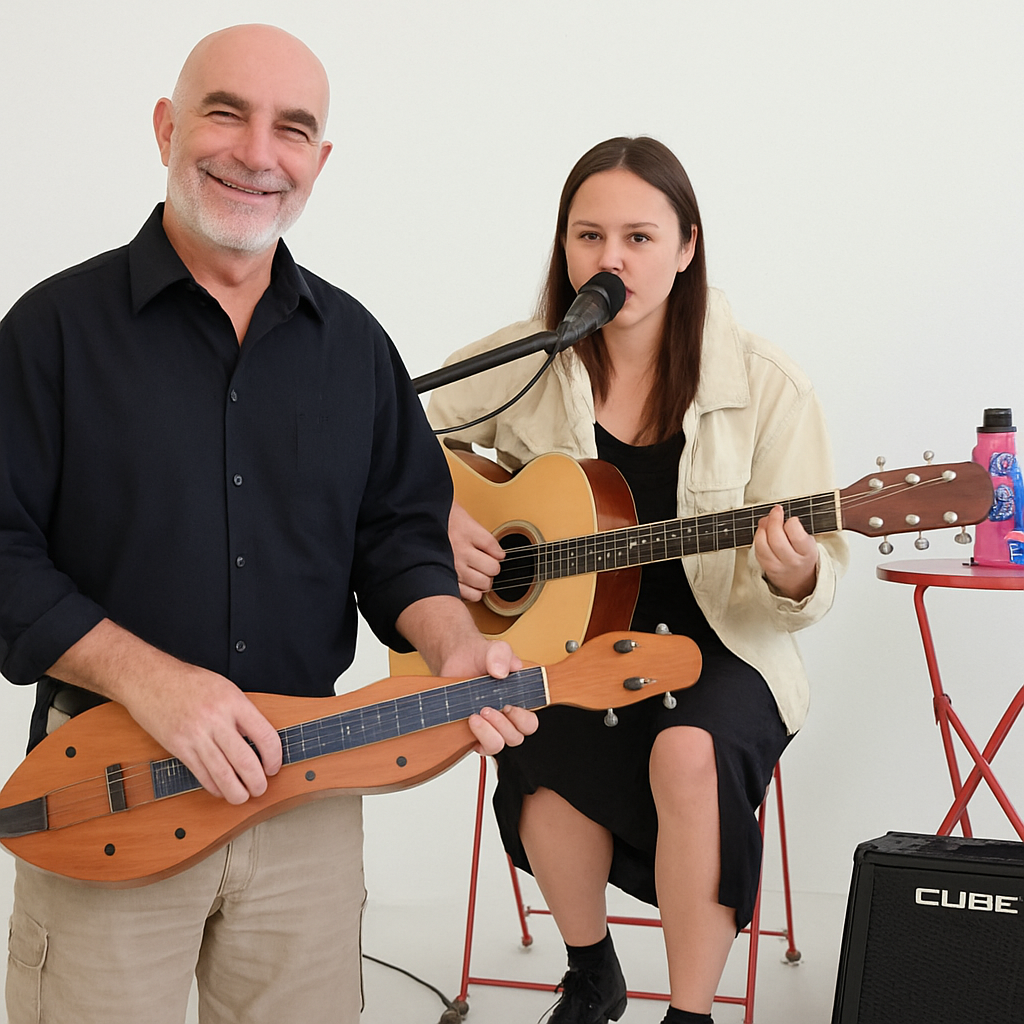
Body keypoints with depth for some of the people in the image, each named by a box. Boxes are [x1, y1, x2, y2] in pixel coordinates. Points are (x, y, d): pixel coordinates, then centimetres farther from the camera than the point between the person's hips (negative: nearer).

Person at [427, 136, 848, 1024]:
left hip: (714, 648, -1)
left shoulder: (765, 387, -7)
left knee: (689, 751, -34)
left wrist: (794, 580, -29)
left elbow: (815, 580, -5)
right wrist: (438, 517, -10)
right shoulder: (520, 365, -2)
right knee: (544, 753, -30)